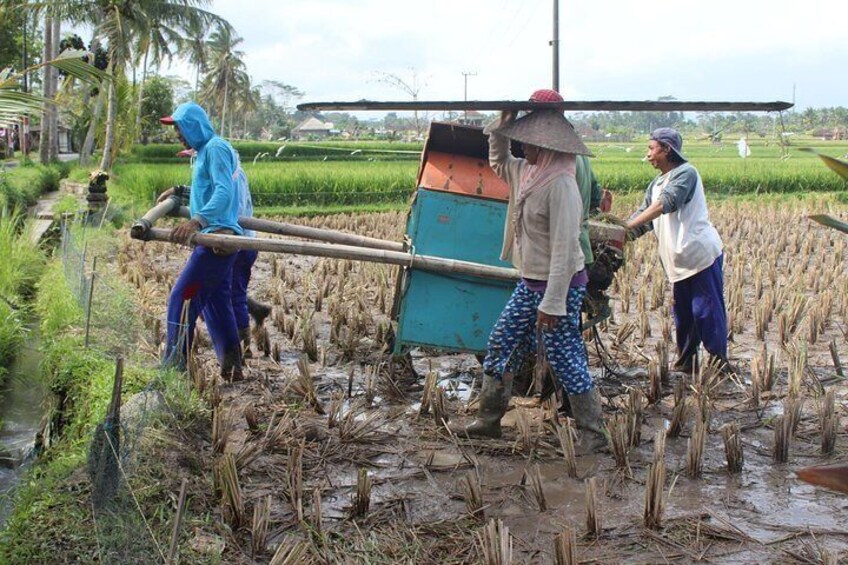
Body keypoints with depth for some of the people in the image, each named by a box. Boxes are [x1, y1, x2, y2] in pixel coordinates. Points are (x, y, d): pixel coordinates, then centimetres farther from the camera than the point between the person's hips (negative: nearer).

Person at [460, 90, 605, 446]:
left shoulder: (560, 185, -23)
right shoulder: (527, 173, 5)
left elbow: (565, 249, -25)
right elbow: (498, 163, 28)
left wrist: (551, 304, -26)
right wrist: (501, 126, 9)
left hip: (560, 286, -9)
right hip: (529, 283, 10)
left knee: (565, 360, -1)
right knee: (500, 345, 13)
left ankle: (593, 433, 13)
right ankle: (488, 420, 24)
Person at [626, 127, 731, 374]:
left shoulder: (686, 173, -11)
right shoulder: (656, 184, 17)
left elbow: (666, 203, -24)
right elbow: (643, 215, 14)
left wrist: (628, 225, -29)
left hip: (702, 254, -9)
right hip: (678, 261, 9)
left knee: (707, 310, -5)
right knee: (682, 312, 13)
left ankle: (719, 362, 3)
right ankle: (686, 362, 23)